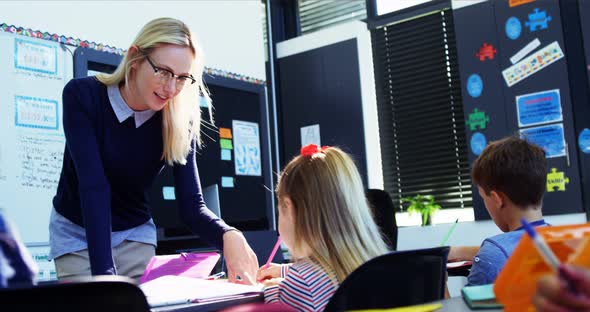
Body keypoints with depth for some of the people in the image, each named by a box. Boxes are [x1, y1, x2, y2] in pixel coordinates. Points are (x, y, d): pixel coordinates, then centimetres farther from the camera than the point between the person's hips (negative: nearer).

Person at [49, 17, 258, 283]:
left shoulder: (178, 123, -16)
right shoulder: (83, 96, -23)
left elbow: (191, 206, -20)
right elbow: (93, 187, -32)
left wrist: (228, 236, -42)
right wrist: (103, 273, -41)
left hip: (135, 233, 2)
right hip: (77, 231, -2)